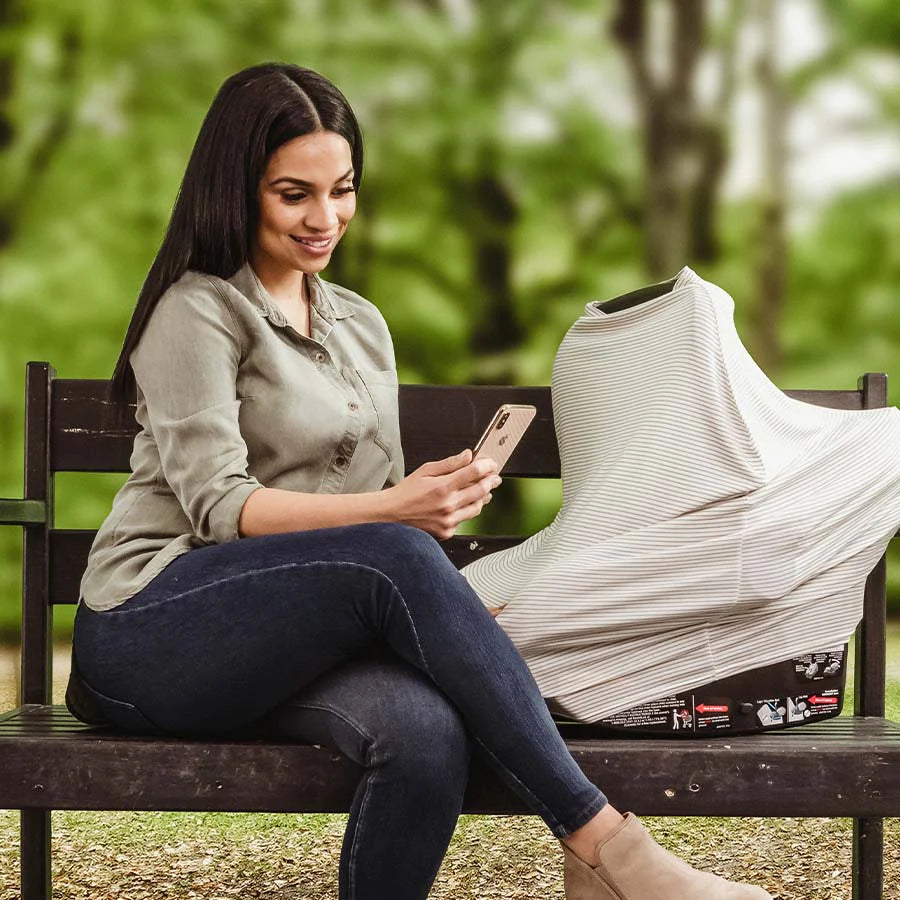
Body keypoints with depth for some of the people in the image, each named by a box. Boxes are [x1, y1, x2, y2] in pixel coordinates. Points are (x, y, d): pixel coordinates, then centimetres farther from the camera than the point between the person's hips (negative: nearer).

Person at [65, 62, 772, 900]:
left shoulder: (361, 325, 21)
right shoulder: (198, 312, -2)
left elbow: (385, 498, 20)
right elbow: (217, 505, -13)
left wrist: (434, 497, -4)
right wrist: (390, 511, -25)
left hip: (292, 636, 5)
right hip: (147, 633, -5)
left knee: (428, 730, -33)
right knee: (396, 560, -34)